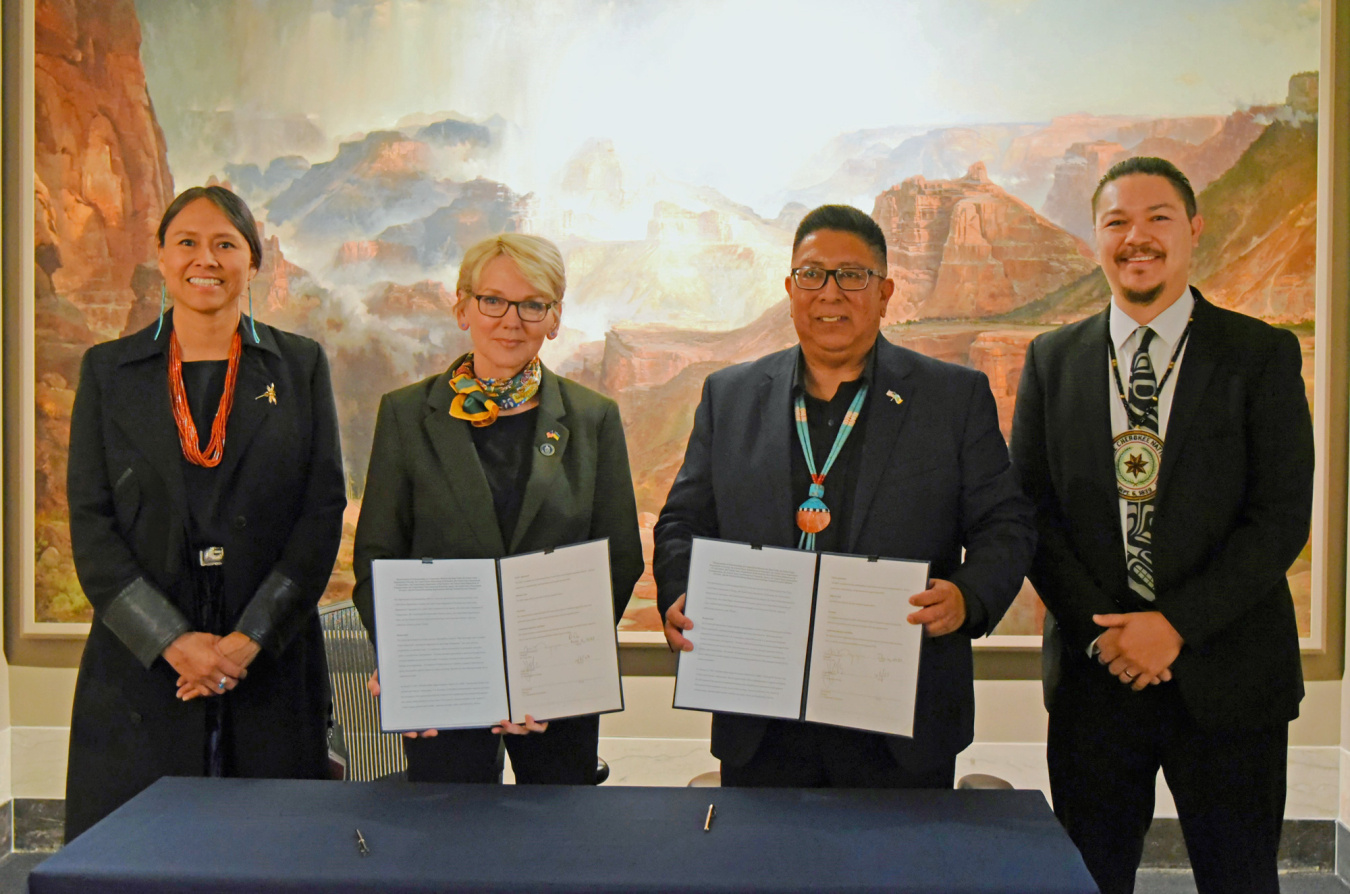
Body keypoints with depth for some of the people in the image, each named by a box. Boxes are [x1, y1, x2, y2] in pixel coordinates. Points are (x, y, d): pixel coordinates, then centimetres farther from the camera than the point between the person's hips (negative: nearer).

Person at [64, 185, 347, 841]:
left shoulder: (301, 366, 7)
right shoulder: (107, 370, 8)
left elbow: (324, 511, 1)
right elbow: (90, 523, 2)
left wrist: (250, 639, -10)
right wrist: (174, 642, -10)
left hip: (271, 664, 0)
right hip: (140, 665, 1)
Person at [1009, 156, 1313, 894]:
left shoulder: (1263, 355, 0)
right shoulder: (1052, 360, 6)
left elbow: (1282, 516, -6)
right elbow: (1031, 512, 3)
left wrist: (1178, 624, -14)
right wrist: (1103, 630, -8)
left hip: (1226, 674, -1)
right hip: (1094, 672, 2)